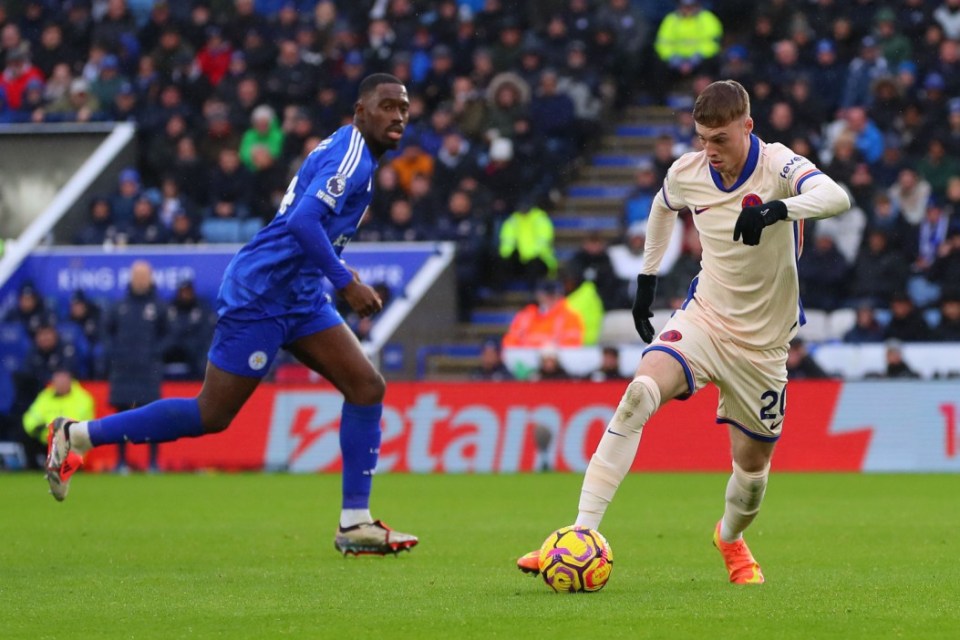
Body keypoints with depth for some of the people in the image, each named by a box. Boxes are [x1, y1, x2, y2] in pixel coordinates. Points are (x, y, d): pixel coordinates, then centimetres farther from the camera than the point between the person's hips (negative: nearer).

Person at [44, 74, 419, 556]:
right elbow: (302, 221, -30)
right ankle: (76, 436, 8)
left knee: (366, 387, -1)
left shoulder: (351, 152, 14)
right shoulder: (350, 154, -17)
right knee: (211, 416, -4)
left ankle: (355, 524, 1)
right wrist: (346, 284, -27)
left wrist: (338, 274, 20)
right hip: (259, 295, -10)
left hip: (299, 298, 10)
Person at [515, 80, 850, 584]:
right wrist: (647, 279, 22)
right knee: (639, 394, -27)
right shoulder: (687, 173, -4)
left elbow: (836, 197, -38)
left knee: (753, 462, 7)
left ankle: (731, 538, 45)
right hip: (702, 317, 2)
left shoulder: (778, 166, -17)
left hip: (761, 342, -2)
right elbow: (663, 208, 22)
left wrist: (776, 210, -54)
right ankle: (581, 536, -31)